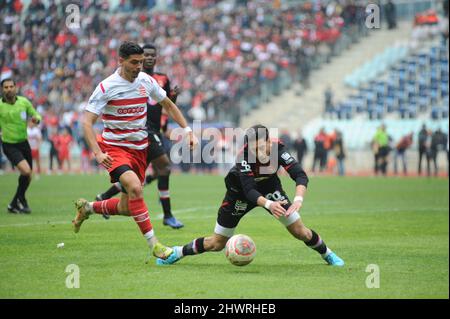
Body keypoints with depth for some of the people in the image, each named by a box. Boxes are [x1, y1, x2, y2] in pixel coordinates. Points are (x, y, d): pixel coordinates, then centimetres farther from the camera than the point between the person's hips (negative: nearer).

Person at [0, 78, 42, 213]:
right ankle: (21, 199, 1)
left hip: (23, 143, 5)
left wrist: (36, 118, -15)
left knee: (27, 177, 9)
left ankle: (14, 204, 28)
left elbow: (36, 115, 8)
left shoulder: (24, 101, -2)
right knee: (26, 171, -23)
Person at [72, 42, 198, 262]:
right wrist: (97, 153, -30)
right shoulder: (107, 87, -14)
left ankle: (86, 208, 35)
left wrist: (187, 130, 8)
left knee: (127, 208, 7)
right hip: (115, 147, -6)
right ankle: (153, 244, -25)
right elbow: (87, 122, -17)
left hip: (140, 148, 6)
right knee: (135, 187, -32)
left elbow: (168, 105, 17)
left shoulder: (146, 81, 1)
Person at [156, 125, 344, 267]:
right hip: (240, 191, -2)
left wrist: (298, 199, -54)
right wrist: (268, 204, -60)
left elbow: (300, 175, -36)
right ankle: (178, 252, 25)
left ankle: (327, 254, 21)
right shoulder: (244, 157, -37)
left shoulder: (278, 149, -32)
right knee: (217, 244, 4)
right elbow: (249, 191, -42)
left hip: (269, 187, 2)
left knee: (300, 231, -6)